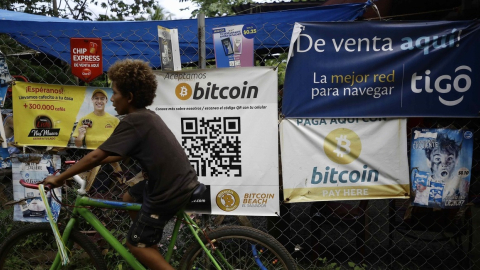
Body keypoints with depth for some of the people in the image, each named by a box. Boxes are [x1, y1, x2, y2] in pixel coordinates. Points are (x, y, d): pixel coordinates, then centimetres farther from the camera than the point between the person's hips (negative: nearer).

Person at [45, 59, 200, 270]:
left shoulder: (133, 122, -16)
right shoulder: (147, 116, 13)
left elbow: (96, 156, -17)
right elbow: (122, 154, 21)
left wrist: (59, 178, -6)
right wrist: (86, 164, 20)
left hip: (170, 191, -9)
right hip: (181, 181, 9)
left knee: (136, 243, 7)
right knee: (129, 198, 27)